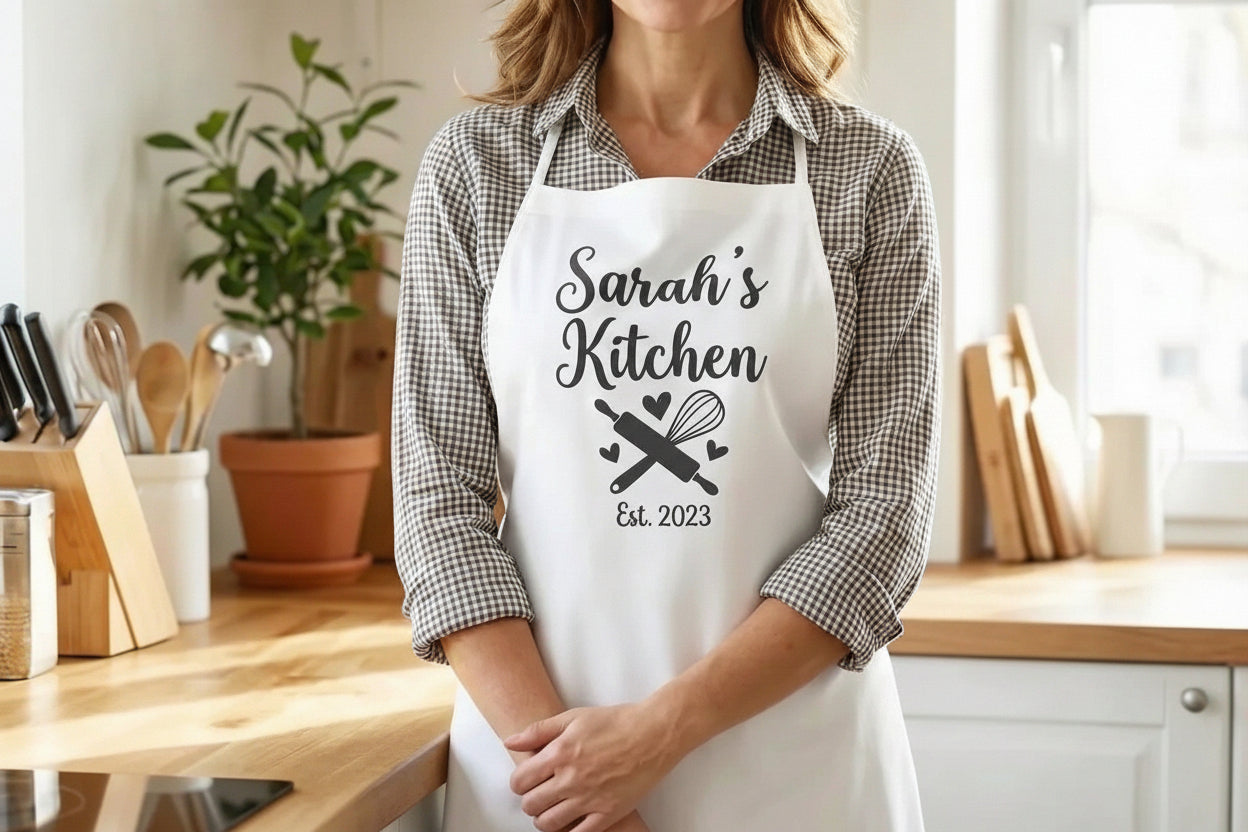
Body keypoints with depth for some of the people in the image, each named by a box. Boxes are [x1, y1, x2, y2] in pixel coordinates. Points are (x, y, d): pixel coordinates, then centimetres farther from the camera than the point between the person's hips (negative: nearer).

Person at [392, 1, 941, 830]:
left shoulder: (871, 169, -4)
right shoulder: (476, 161, -1)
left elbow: (884, 507, -8)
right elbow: (440, 494, -4)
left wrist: (662, 727, -16)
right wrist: (550, 742, -15)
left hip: (795, 752, 0)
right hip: (535, 749, 1)